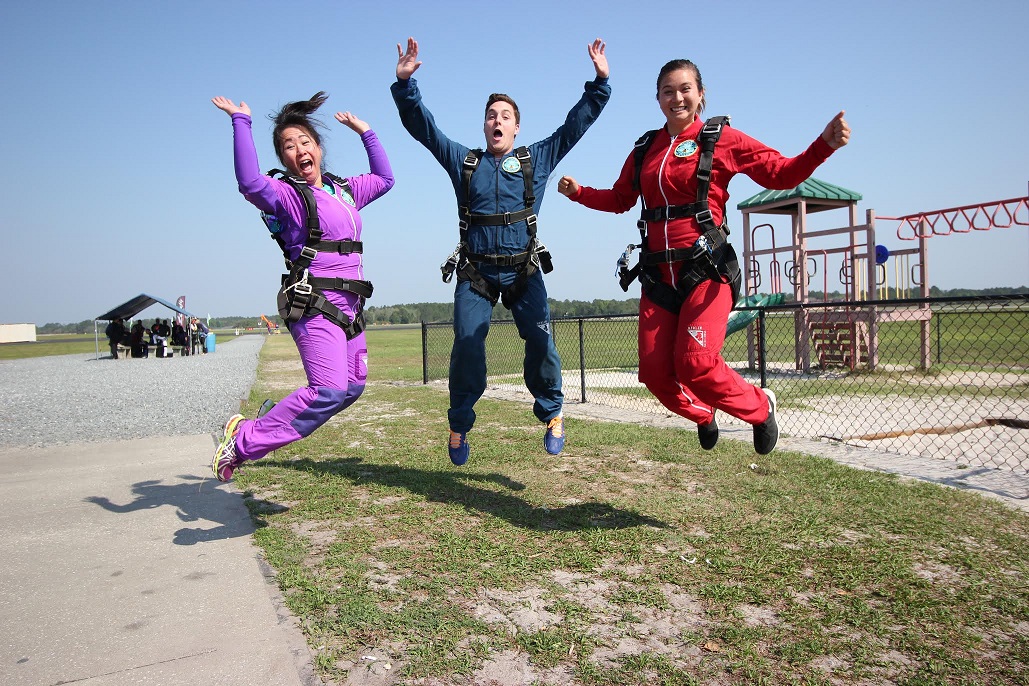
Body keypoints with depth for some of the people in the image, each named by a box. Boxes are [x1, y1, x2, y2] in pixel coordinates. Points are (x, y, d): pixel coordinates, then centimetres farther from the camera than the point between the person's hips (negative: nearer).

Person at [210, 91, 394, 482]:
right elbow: (250, 183, -26)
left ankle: (250, 431, 17)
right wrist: (241, 122, -21)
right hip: (315, 305, -8)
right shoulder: (286, 196, -4)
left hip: (348, 306, 8)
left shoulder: (344, 190, 17)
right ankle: (243, 442, -8)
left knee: (353, 386, 9)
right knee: (329, 390, -22)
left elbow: (384, 178, 33)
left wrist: (365, 132, 32)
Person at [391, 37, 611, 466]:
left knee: (540, 341, -11)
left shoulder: (536, 159, 13)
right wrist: (405, 83, -3)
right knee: (467, 346, -9)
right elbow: (420, 125, 10)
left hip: (524, 271, 0)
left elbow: (577, 122, 12)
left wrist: (600, 82, 4)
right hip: (474, 273, 0)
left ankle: (552, 414, 9)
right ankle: (459, 425, 9)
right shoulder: (463, 162, 13)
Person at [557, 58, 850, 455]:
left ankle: (760, 408, 11)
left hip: (706, 269, -5)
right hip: (658, 273, 5)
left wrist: (824, 145, -15)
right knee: (655, 372, 0)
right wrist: (578, 193, 14)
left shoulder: (721, 139, 2)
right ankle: (702, 415, 34)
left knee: (696, 363, -20)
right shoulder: (645, 150, 15)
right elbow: (620, 199, 26)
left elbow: (781, 174, -1)